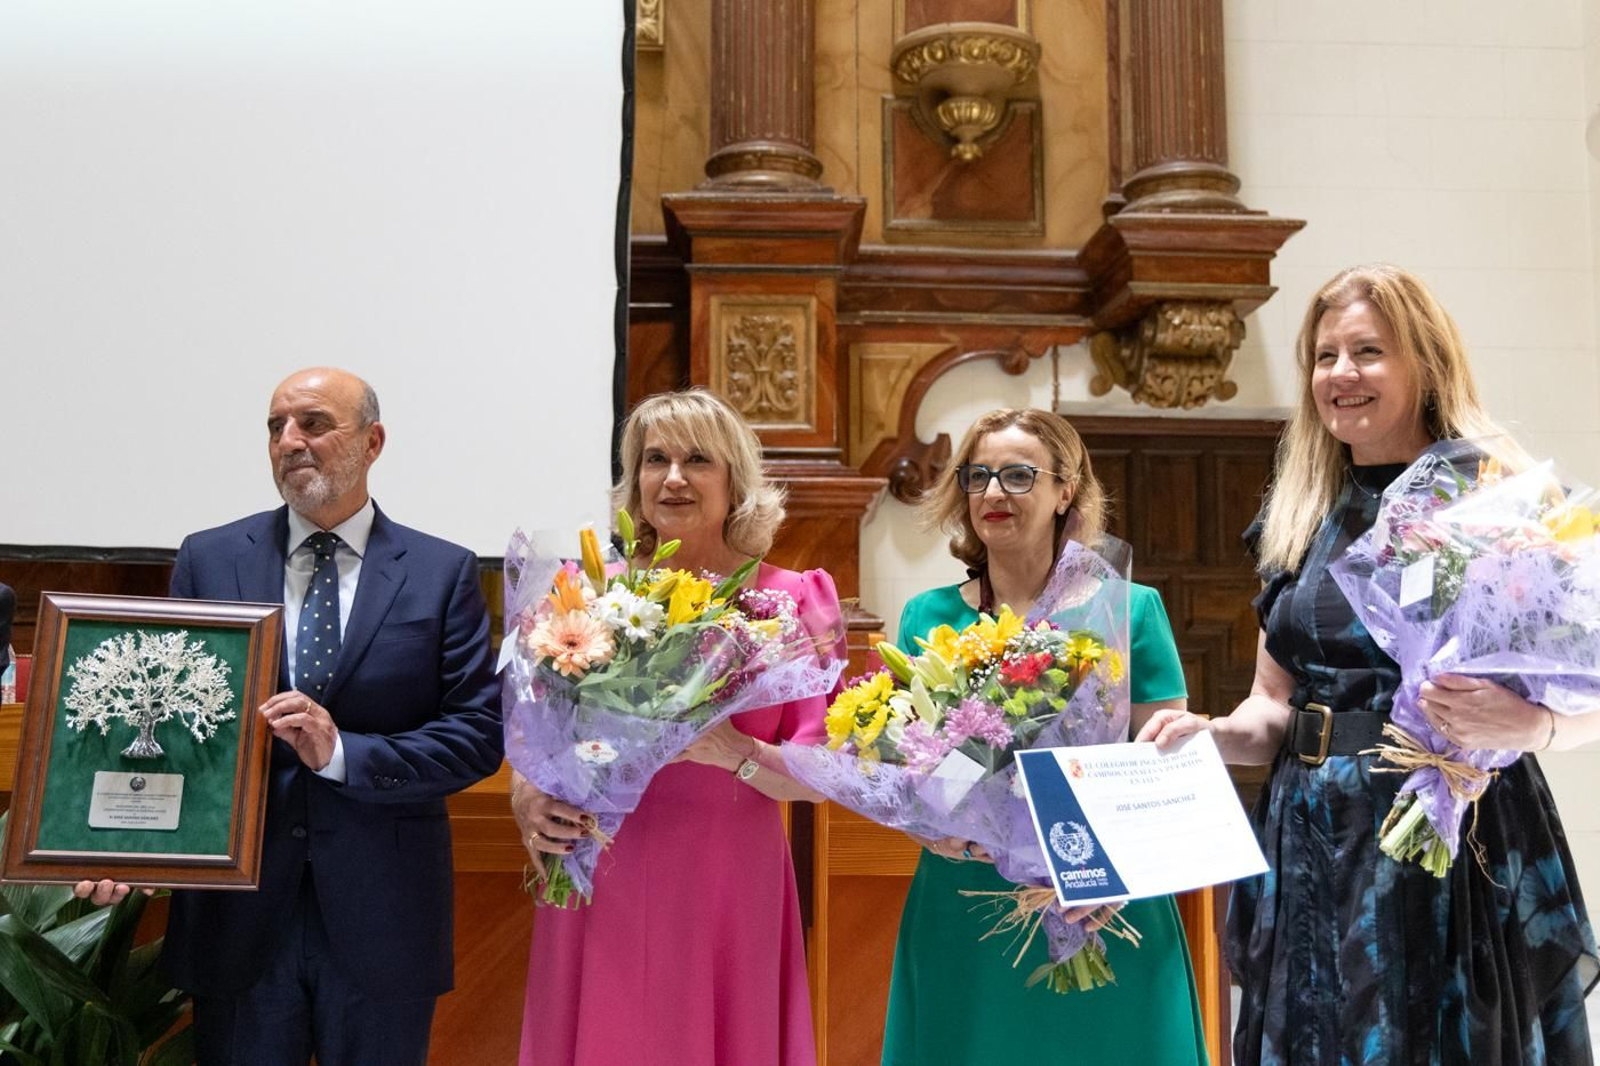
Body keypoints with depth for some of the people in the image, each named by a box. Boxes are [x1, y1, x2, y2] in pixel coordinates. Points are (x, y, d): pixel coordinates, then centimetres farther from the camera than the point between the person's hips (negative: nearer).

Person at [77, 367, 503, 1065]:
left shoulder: (443, 573, -3)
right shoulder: (208, 560, 3)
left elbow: (479, 733, -7)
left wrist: (343, 752, -19)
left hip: (383, 919, -1)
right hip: (236, 910, 1)